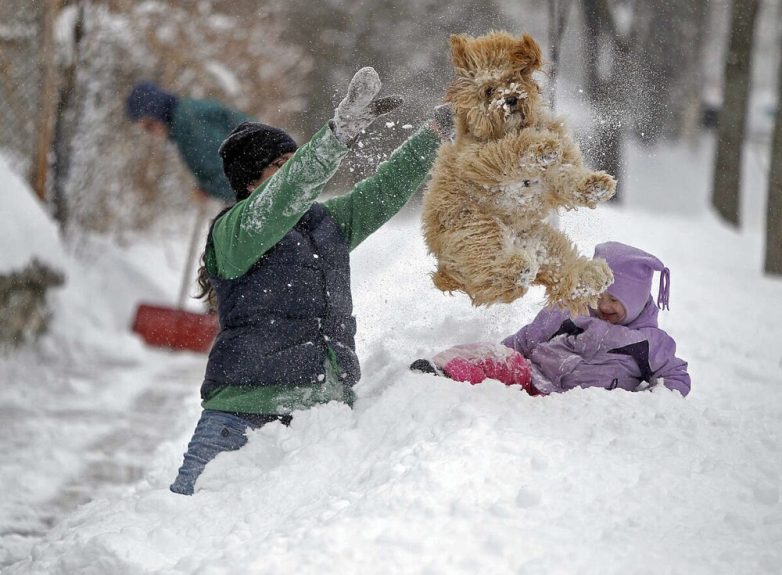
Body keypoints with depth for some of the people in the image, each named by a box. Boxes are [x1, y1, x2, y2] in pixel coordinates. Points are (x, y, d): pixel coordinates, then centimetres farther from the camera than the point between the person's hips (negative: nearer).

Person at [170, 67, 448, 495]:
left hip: (327, 403, 6)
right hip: (246, 406, -5)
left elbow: (387, 188, 23)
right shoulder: (232, 232, -3)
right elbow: (284, 196, -21)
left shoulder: (328, 222, 18)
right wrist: (341, 131, -30)